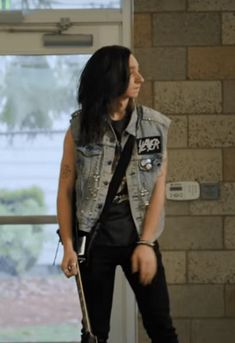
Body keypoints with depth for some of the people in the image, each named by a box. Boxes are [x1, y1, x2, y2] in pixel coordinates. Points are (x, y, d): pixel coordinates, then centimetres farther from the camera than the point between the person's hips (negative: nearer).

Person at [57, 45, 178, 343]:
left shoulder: (156, 126, -1)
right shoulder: (80, 128, -3)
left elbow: (158, 187, -3)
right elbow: (65, 190, -1)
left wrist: (146, 243, -11)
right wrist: (68, 246, -7)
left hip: (139, 238, 1)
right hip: (94, 241, -1)